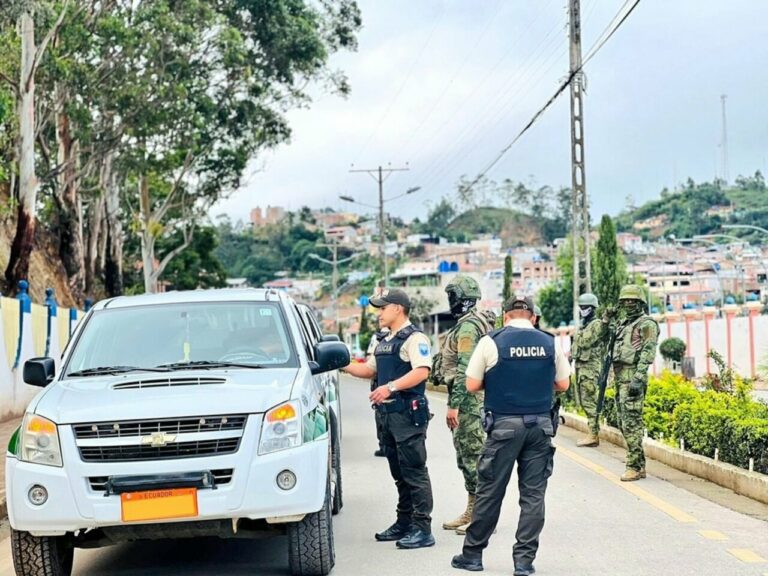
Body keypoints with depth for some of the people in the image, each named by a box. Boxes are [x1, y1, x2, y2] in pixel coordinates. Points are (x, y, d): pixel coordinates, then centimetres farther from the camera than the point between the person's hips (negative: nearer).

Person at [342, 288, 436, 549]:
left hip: (408, 413, -10)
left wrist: (391, 387, -30)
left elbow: (421, 371, -23)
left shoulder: (414, 338, -10)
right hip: (388, 414, 10)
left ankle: (423, 529, -7)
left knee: (415, 471, -9)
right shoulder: (385, 342, 21)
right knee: (399, 473, 14)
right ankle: (404, 523, 22)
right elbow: (369, 370, 29)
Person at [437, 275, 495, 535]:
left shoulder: (467, 327, -16)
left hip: (468, 400, -11)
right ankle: (472, 511, 22)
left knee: (474, 455, -7)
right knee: (466, 455, 15)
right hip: (470, 400, 11)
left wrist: (454, 405, -22)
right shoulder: (475, 323, 17)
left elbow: (465, 370, -22)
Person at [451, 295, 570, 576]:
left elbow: (472, 385, -1)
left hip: (504, 425, -2)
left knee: (489, 491, 6)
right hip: (541, 425, 2)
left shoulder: (491, 342, -3)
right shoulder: (550, 343, 4)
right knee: (533, 494, 6)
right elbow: (563, 384, 11)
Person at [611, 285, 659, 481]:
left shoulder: (646, 324, -7)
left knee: (631, 422, -11)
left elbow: (648, 353, -15)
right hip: (620, 377, 9)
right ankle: (640, 464, 16)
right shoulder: (623, 324, 21)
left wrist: (638, 378, -22)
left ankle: (634, 466, -9)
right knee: (623, 423, 10)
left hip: (633, 377, -9)